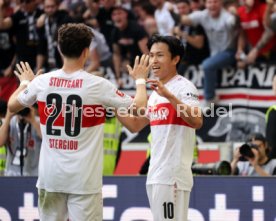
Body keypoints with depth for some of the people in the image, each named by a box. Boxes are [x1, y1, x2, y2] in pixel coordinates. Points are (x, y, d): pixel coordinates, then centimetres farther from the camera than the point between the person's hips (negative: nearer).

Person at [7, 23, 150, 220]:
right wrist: (140, 80, 17)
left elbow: (12, 106, 17)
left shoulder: (42, 82, -1)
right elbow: (138, 107, -2)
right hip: (84, 178, -3)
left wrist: (24, 82, 37)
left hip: (50, 175, 4)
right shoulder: (98, 85, -10)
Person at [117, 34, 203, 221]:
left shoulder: (183, 87, -9)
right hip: (155, 175, 9)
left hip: (173, 175, -9)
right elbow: (135, 125, 23)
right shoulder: (156, 92, 18)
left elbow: (197, 122, -25)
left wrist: (169, 96, -35)